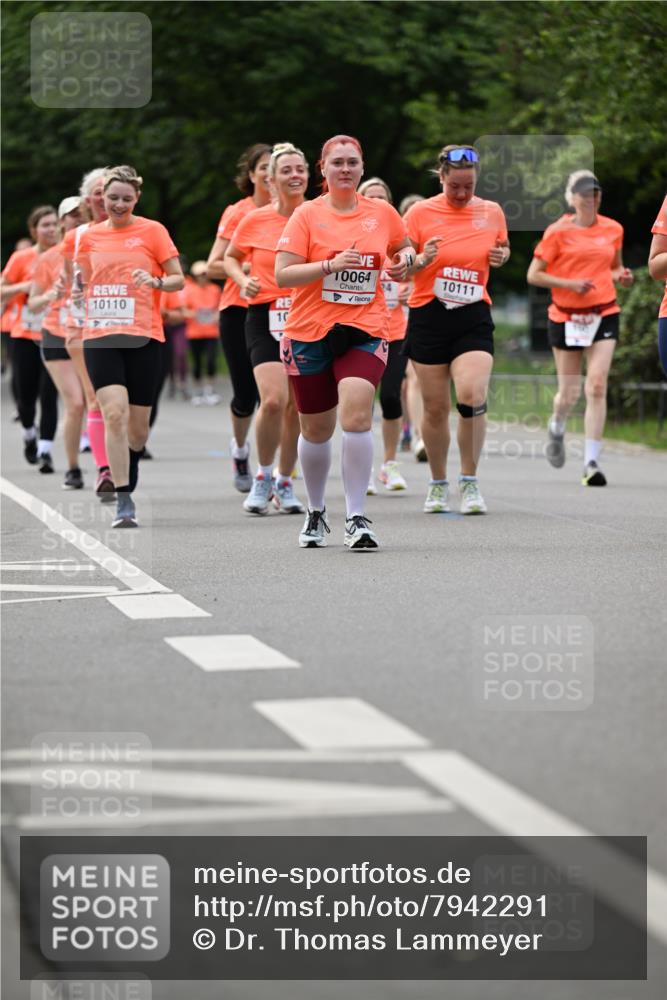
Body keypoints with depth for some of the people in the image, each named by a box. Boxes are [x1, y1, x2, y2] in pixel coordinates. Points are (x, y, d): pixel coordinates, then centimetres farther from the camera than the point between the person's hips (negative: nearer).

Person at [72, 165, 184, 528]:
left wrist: (156, 281, -18)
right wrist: (81, 295, 3)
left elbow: (178, 279, 1)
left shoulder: (152, 231, 2)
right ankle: (123, 501, -14)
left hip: (143, 337, -1)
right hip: (100, 337, 1)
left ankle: (127, 475, 36)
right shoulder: (90, 236, 10)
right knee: (114, 413, -17)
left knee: (137, 426, 3)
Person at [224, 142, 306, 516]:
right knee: (274, 399, -18)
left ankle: (284, 483, 23)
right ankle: (263, 477, 3)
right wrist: (243, 281, -4)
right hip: (265, 317, -2)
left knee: (296, 406, 6)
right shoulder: (254, 221, -2)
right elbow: (231, 257, 14)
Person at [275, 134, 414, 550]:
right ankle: (316, 513, 33)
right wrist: (330, 265, -20)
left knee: (357, 414, -21)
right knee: (316, 429, 10)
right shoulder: (307, 215, -1)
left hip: (365, 331, 0)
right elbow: (282, 274, -8)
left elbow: (404, 248, 25)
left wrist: (405, 259, 2)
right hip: (310, 332, 0)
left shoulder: (382, 212, 6)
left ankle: (357, 518, -16)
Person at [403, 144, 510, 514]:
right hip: (428, 317, -1)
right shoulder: (420, 213, -3)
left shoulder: (492, 212, 5)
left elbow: (501, 249, 23)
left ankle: (469, 483, -4)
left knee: (472, 396, -18)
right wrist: (421, 260, -21)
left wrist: (501, 256, 0)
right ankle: (438, 484, 21)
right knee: (435, 407, 3)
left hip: (473, 317, 1)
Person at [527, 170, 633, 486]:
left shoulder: (613, 229, 7)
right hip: (566, 316, -2)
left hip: (604, 314, 2)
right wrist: (570, 284, -16)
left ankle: (591, 463, -10)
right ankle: (556, 428, 42)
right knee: (569, 393, 5)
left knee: (597, 386, -12)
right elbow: (533, 275, -4)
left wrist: (621, 276, -1)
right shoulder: (558, 231, -4)